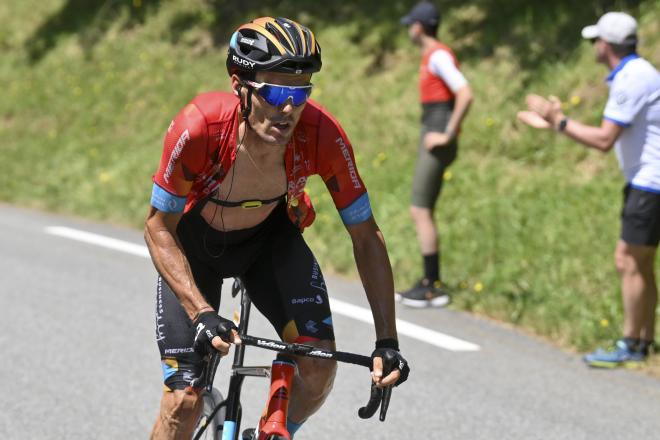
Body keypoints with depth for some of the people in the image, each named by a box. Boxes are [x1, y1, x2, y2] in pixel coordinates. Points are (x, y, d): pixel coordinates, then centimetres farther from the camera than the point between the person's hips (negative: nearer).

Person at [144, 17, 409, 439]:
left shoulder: (322, 135, -32)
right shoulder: (198, 127, -38)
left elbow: (366, 235, -19)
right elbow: (159, 229, -23)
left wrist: (388, 341, -24)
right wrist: (201, 312, -35)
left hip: (270, 236, 2)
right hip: (193, 241, -2)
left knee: (320, 367, -17)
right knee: (184, 402, -12)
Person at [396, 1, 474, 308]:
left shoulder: (439, 56, -13)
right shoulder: (432, 56, 18)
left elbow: (466, 95, -25)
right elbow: (457, 96, 31)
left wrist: (447, 135, -20)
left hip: (437, 140, -10)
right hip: (432, 139, 10)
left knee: (420, 211, -9)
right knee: (423, 212, 12)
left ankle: (433, 288, -7)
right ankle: (431, 282, 16)